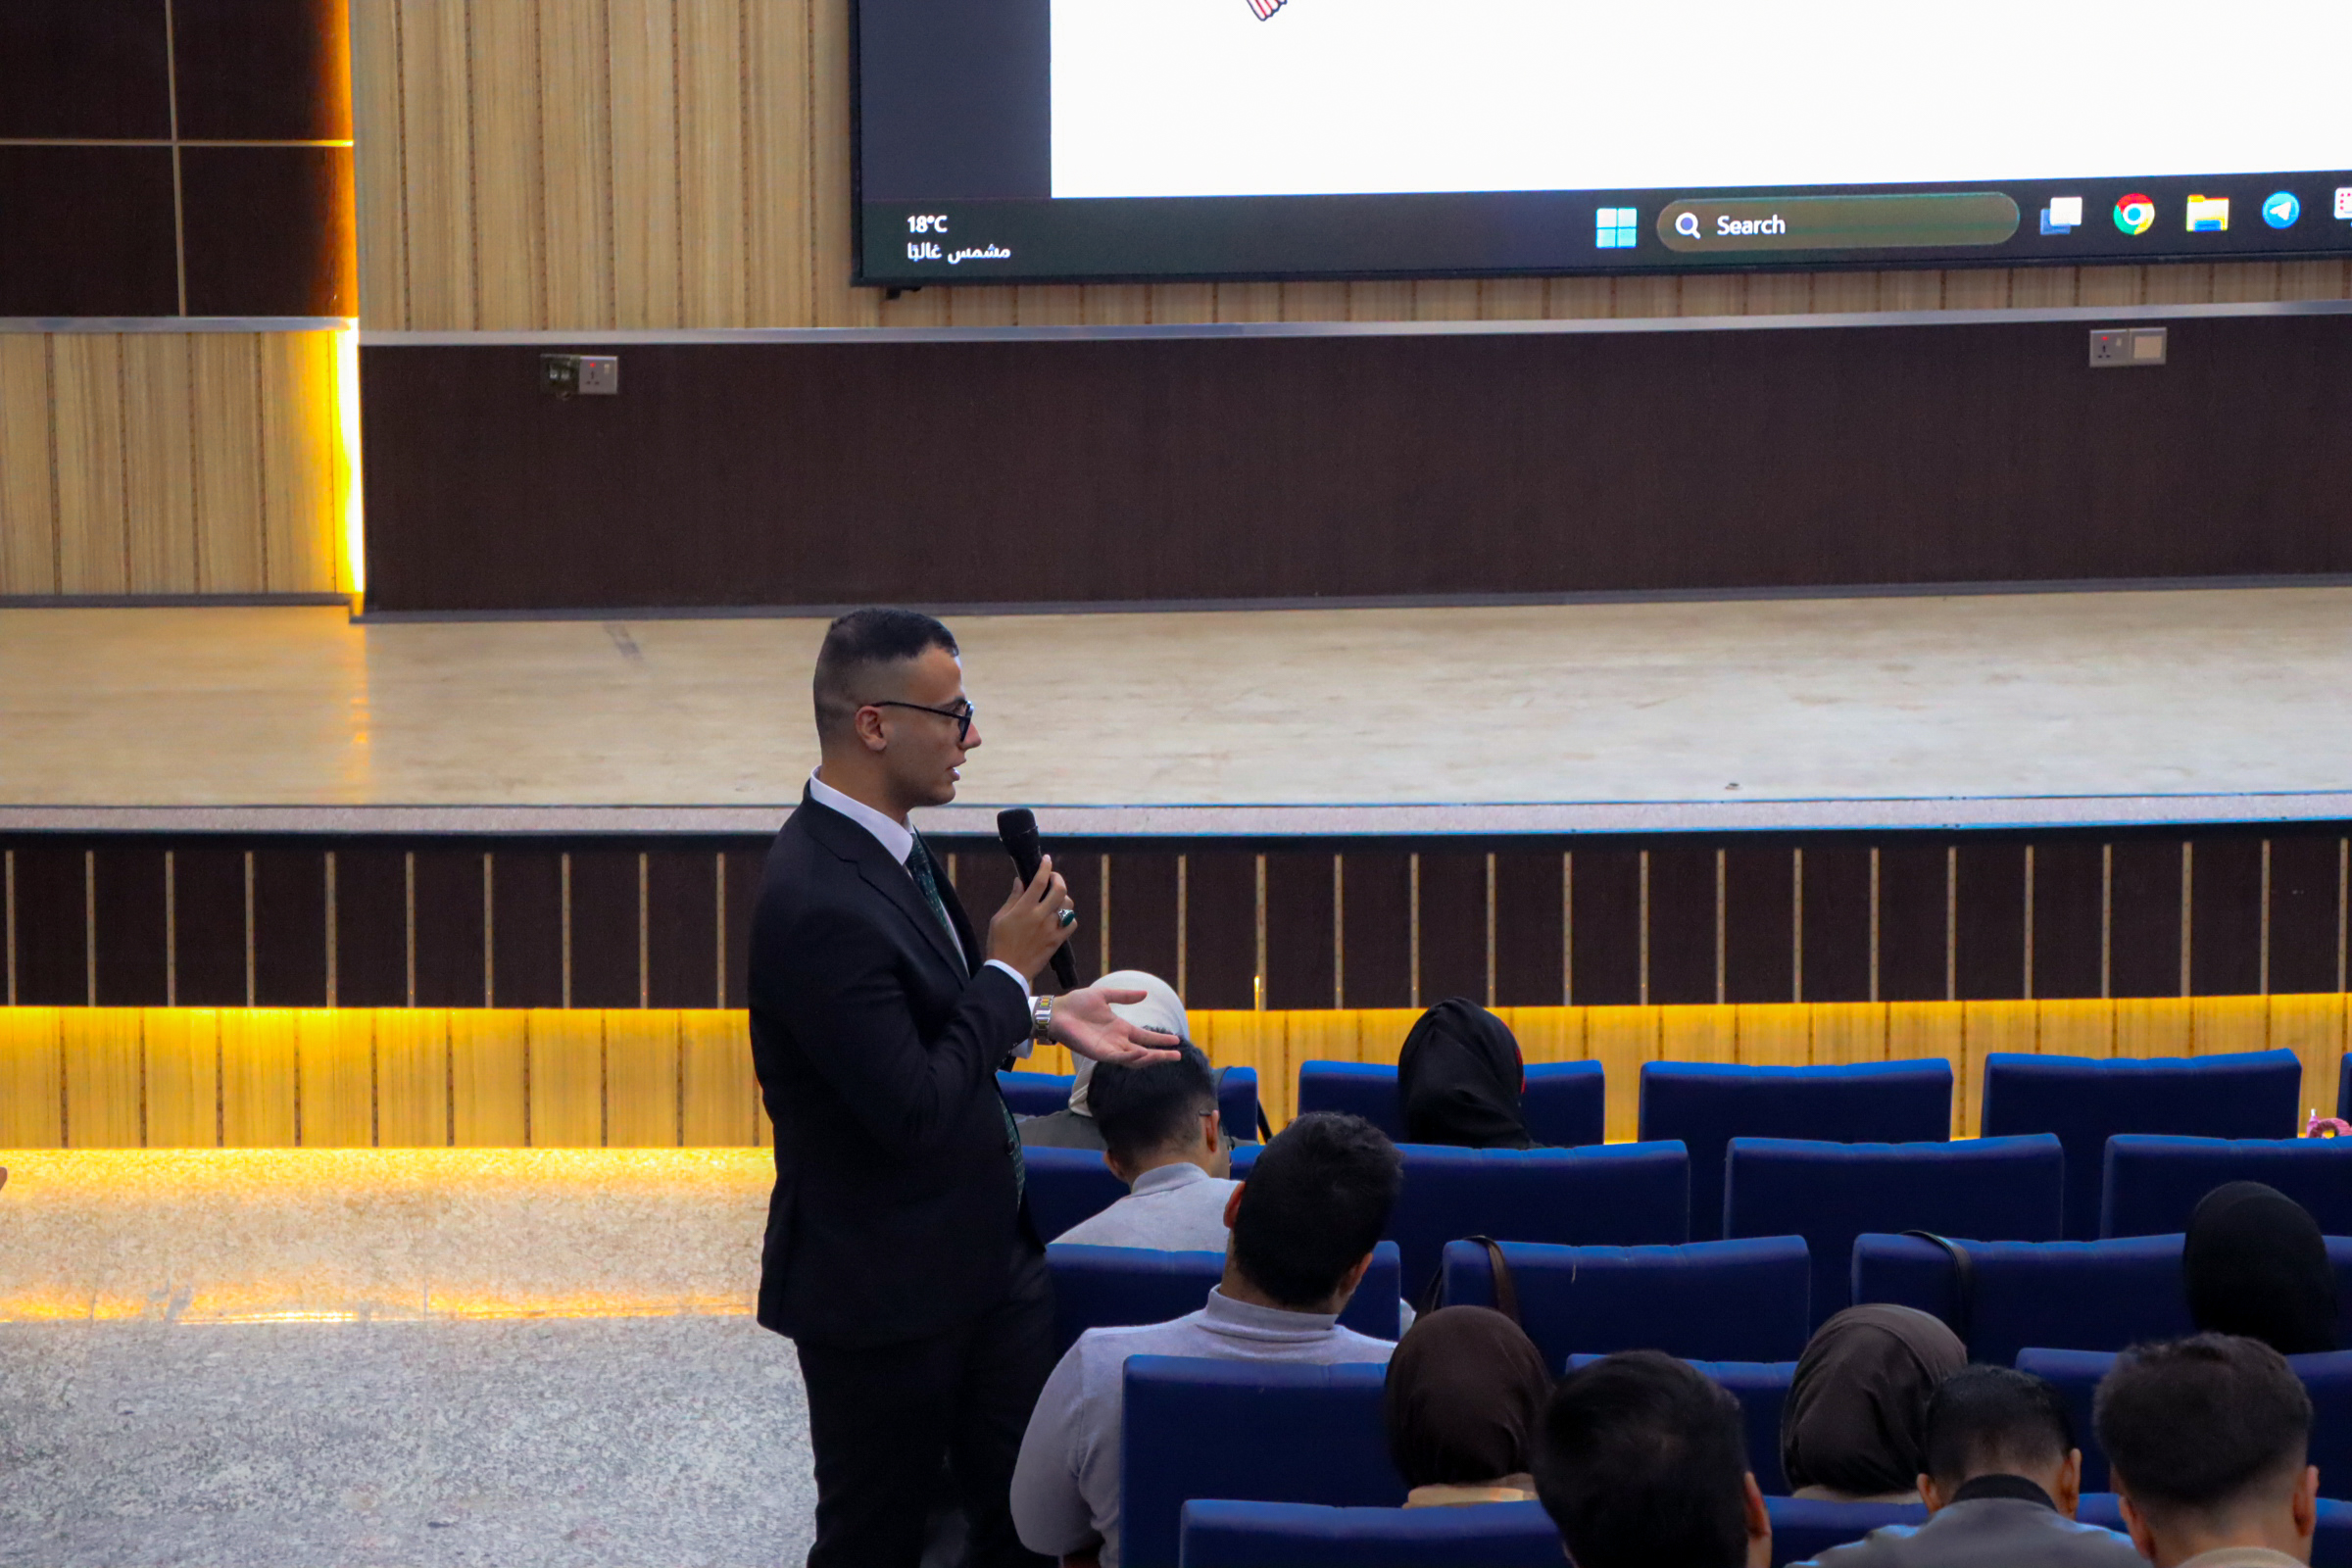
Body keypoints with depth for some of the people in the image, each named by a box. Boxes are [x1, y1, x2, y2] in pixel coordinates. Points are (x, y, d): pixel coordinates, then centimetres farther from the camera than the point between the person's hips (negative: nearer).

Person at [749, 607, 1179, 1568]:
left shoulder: (881, 845, 3)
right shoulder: (819, 904, -28)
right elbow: (914, 1110, -27)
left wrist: (1044, 1019, 5)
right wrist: (1009, 969, -17)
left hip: (982, 1250, 9)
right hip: (886, 1286, -9)